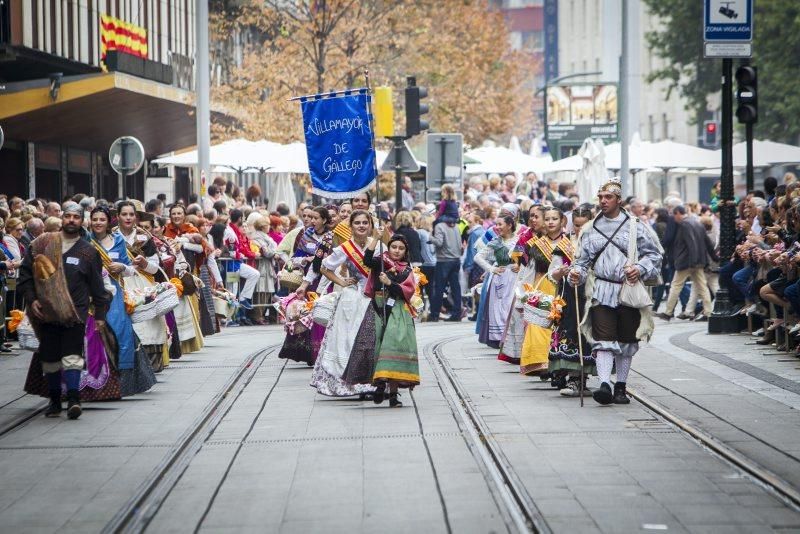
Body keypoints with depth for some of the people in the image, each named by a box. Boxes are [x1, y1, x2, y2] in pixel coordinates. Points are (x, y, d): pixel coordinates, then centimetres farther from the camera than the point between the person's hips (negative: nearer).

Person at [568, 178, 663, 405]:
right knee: (603, 341, -13)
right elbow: (583, 259, 12)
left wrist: (640, 269, -12)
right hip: (601, 291, 0)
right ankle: (604, 385, -22)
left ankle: (621, 387, 18)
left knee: (626, 342, 8)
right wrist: (576, 274, -7)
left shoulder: (635, 226, 3)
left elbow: (654, 254, 5)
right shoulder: (591, 229, 10)